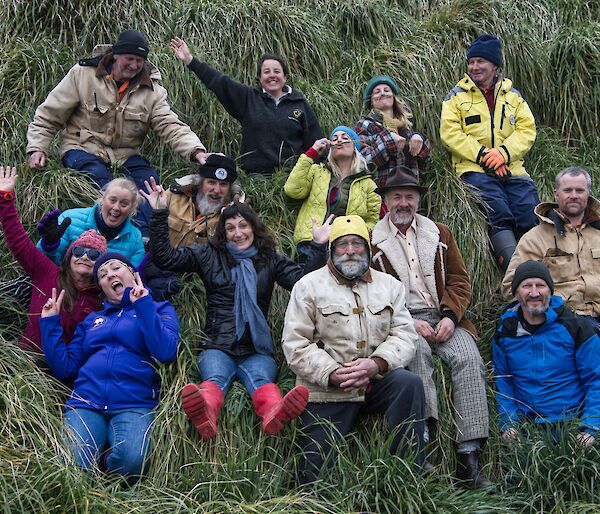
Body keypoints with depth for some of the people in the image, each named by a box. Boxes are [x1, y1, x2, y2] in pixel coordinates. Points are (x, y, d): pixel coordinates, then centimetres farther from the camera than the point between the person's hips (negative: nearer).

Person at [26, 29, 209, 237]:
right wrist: (37, 148, -10)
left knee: (149, 177, -25)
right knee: (98, 174, -34)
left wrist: (196, 151, -29)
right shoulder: (83, 74, -4)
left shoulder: (151, 90, 1)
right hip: (83, 147, -2)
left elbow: (171, 126, -9)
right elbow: (50, 115, 1)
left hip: (125, 154, 3)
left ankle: (143, 235, -28)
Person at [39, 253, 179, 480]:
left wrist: (143, 305, -7)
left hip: (134, 404, -2)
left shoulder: (158, 309, 16)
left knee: (130, 460, -34)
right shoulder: (91, 320, 28)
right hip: (85, 403, 2)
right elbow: (65, 368, 18)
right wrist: (50, 323, 15)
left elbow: (166, 352, -5)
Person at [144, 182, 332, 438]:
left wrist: (319, 248, -4)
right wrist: (159, 215, 3)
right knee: (215, 377, -36)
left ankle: (274, 413, -70)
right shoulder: (209, 254, 17)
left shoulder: (270, 260, 18)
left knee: (260, 378, -35)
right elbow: (164, 257, 10)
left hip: (257, 350, 1)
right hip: (218, 347, 0)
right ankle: (205, 414, -71)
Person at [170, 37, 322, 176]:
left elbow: (315, 140, 8)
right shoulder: (248, 97, 7)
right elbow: (218, 81, 2)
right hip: (255, 175, 0)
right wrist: (190, 60, -4)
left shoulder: (300, 103, 7)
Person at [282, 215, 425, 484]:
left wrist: (376, 364, -18)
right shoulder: (309, 286, 3)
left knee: (410, 383, -28)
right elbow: (295, 345, -4)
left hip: (375, 382, 3)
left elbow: (404, 335, 2)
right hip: (325, 391, -2)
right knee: (315, 475, -14)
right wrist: (332, 374, -18)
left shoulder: (389, 285, 13)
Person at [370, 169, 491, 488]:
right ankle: (424, 434, -42)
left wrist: (450, 316, -7)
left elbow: (460, 281, 14)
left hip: (442, 318, 2)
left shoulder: (440, 234, 19)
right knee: (418, 351, -37)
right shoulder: (372, 240, 10)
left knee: (469, 359, -27)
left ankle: (468, 455, -30)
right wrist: (409, 323, -11)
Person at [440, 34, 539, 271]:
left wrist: (503, 153, -12)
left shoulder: (512, 95, 18)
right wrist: (483, 155, -12)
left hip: (511, 169, 3)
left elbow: (527, 129, 7)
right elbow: (450, 133, -2)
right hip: (474, 168, -3)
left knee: (530, 215, -15)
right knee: (500, 214, -25)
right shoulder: (457, 95, 11)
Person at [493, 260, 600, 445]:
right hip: (527, 428, 2)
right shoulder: (504, 333, 6)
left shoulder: (576, 327, -1)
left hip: (574, 422, -2)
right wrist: (508, 423, -1)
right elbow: (502, 381, 13)